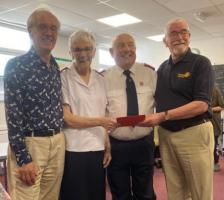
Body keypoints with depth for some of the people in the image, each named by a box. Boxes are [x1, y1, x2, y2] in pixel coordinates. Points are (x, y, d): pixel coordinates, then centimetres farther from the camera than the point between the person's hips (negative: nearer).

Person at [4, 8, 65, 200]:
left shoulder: (56, 67, 10)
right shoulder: (16, 66, -8)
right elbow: (13, 115, -12)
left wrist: (58, 141, 14)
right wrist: (23, 159, -15)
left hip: (57, 143, 6)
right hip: (29, 144, -6)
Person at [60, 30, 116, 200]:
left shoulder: (100, 79, 10)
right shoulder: (63, 77, -6)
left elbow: (104, 116, 12)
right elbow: (66, 118, -11)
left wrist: (108, 147, 7)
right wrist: (99, 121, -18)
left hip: (98, 149, 5)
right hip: (73, 150, -5)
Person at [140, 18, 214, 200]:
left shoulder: (200, 63, -6)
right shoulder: (162, 68, 11)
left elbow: (202, 104, -17)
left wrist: (163, 116, -23)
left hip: (194, 134, -5)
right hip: (165, 134, 5)